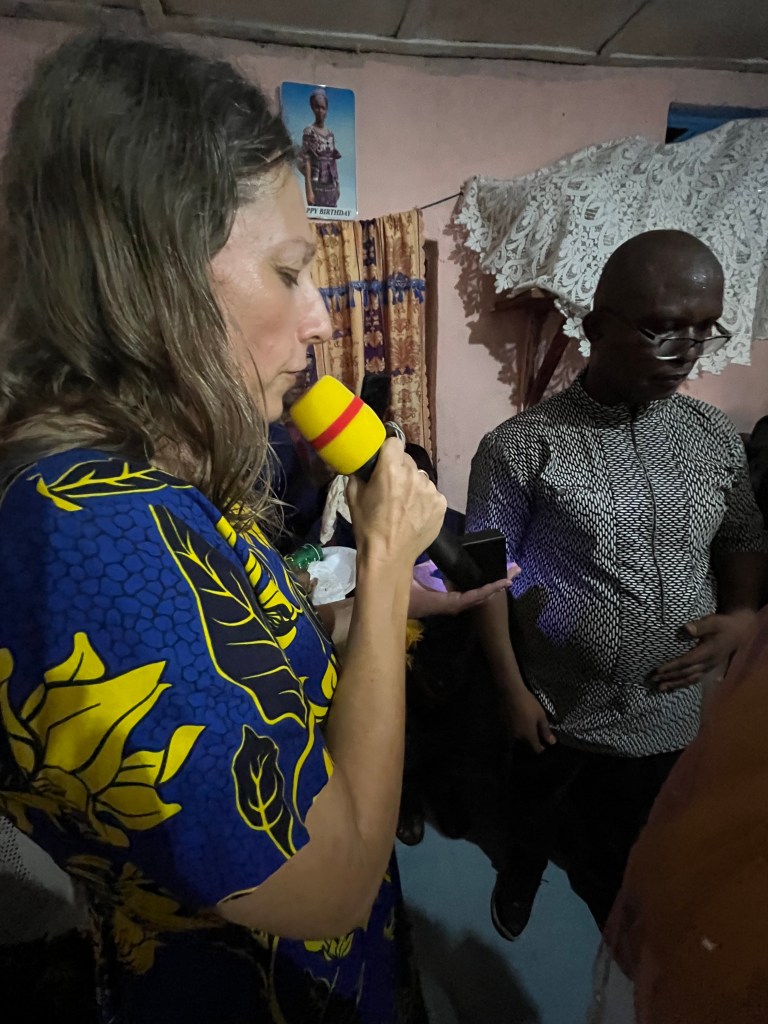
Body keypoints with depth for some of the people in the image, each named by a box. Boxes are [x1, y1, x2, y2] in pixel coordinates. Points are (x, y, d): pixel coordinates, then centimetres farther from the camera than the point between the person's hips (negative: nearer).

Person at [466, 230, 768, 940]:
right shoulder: (522, 447, -19)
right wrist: (514, 692, -12)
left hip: (680, 711, 3)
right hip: (561, 712, -2)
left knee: (632, 845, 27)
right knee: (536, 815, 27)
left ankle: (617, 919, 59)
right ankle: (522, 871, 61)